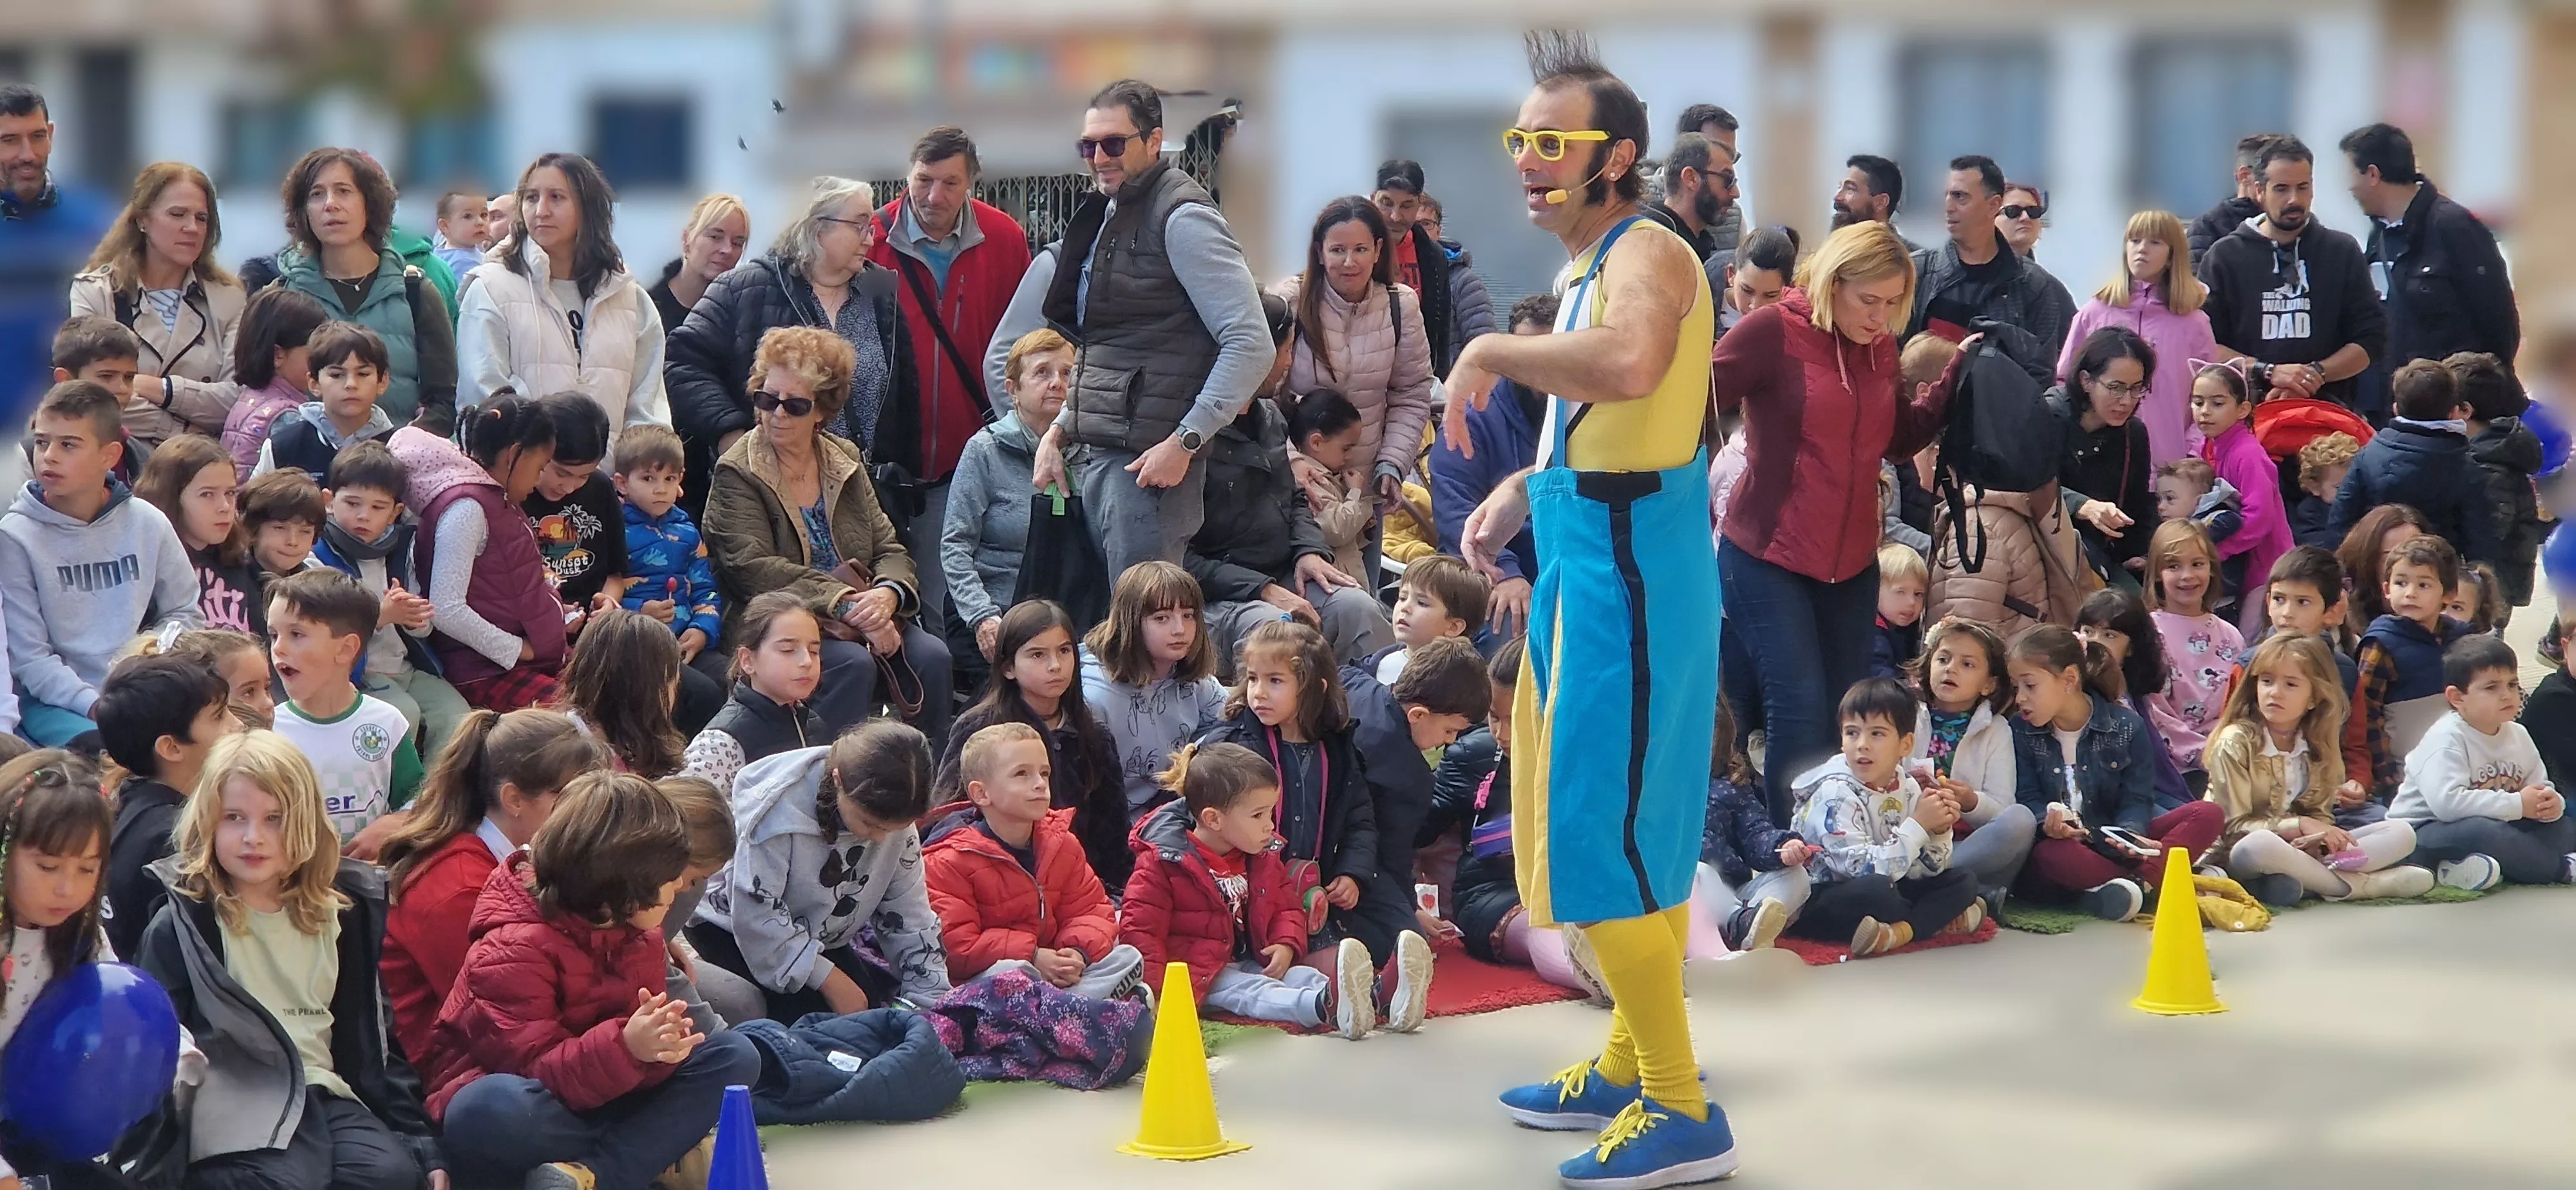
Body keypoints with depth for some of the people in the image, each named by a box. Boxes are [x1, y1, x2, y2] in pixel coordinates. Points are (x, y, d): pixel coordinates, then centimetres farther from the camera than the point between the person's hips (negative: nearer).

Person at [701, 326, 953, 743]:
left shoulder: (845, 459, 14)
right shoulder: (738, 474, -3)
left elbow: (890, 550, 10)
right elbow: (754, 570, -16)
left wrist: (886, 595, -15)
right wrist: (846, 605, -24)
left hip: (861, 612, 5)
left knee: (931, 655, -20)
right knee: (853, 663, -32)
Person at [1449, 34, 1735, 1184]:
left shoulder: (1644, 254, -16)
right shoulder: (1588, 266, 15)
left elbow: (1628, 366, -40)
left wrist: (1492, 352, -27)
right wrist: (1527, 489, 13)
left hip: (1630, 568, -10)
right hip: (1588, 560, 10)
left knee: (1607, 840, -8)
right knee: (1626, 827, 19)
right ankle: (1629, 1066, 31)